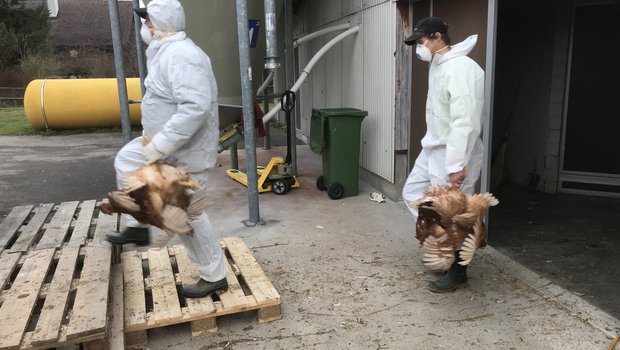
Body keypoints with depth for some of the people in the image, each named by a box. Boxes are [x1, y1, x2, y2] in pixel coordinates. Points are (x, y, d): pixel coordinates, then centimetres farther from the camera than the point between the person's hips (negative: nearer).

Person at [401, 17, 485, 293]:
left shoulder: (461, 69, -22)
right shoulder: (437, 65, 11)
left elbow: (465, 122, -27)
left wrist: (457, 165, -29)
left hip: (454, 154, -10)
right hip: (433, 149, 10)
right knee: (412, 193, 18)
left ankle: (457, 273, 18)